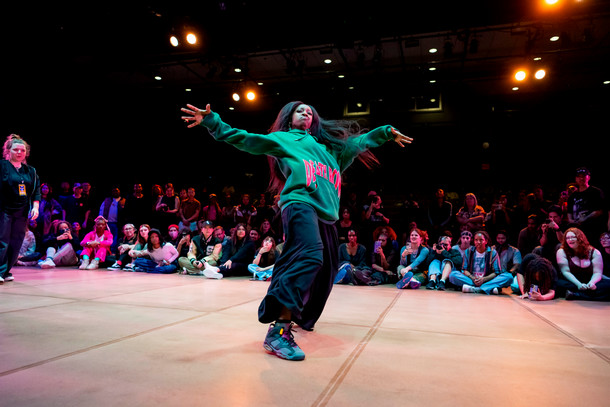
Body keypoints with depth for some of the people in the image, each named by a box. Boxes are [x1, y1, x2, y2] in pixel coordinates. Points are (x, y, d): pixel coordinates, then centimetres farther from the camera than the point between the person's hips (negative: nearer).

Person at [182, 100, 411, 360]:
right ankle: (278, 330, -35)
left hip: (326, 212, 8)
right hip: (300, 203, -7)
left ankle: (301, 317, 31)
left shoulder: (328, 145, 33)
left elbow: (359, 142, 41)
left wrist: (387, 133, 39)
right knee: (310, 256, -32)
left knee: (326, 270, 9)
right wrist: (212, 122, 1)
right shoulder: (282, 138, 18)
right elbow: (246, 139, 9)